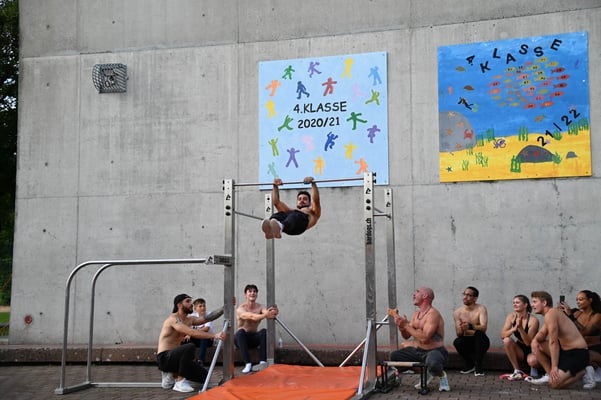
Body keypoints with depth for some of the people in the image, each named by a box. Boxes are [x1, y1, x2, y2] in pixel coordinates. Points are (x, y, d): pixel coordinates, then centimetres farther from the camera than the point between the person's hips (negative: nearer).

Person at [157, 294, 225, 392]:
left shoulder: (189, 320, 12)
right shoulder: (173, 319, -16)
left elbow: (208, 318, 2)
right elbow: (192, 332, -30)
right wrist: (215, 336, -37)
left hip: (174, 357, 9)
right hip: (164, 358, -9)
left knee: (205, 376, 4)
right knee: (190, 347, -35)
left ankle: (172, 375, 13)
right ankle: (180, 382, -23)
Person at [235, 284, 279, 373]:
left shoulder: (260, 307, -3)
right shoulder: (241, 309, -15)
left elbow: (266, 312, -27)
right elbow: (251, 317, -35)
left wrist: (273, 313, -53)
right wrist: (265, 315, -54)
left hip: (254, 338, 3)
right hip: (242, 338, -3)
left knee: (264, 332, -27)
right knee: (241, 332, -36)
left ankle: (263, 362, -32)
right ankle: (248, 364, -38)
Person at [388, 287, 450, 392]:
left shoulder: (433, 314, -18)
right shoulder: (416, 314, 10)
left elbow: (424, 338, -28)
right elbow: (406, 335, 14)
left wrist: (406, 325, -21)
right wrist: (400, 323, -6)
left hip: (435, 351, -9)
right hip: (419, 351, 9)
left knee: (433, 363, -42)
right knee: (394, 356, 0)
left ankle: (442, 375, -3)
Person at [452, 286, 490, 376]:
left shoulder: (481, 309, -11)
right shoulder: (458, 312, -3)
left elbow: (483, 327, -26)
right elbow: (458, 334, -11)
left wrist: (470, 326, -45)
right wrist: (461, 329, -36)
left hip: (480, 341, -2)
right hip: (467, 342, 2)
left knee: (479, 333, -34)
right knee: (457, 342, -30)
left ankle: (478, 367, -23)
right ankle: (470, 366, -4)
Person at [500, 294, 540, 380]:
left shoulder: (533, 320, -20)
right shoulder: (511, 316, -7)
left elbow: (528, 343, -25)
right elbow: (502, 335, -17)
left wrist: (520, 328, -39)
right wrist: (514, 328, -34)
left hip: (531, 351, -4)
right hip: (520, 350, 4)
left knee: (532, 361, -37)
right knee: (507, 340, -26)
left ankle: (533, 370, 5)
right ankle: (517, 372, -14)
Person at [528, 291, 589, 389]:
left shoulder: (550, 314, -18)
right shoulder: (553, 313, 13)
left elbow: (553, 342, -19)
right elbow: (542, 334, 15)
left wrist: (554, 367, -18)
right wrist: (535, 340, -9)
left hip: (578, 354, -10)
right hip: (566, 350, 10)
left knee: (554, 383, -20)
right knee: (537, 345, 8)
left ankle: (582, 373, 1)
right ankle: (550, 375, 13)